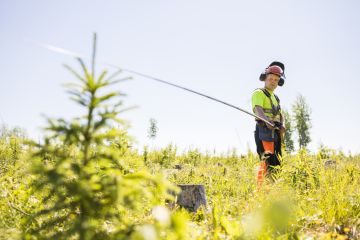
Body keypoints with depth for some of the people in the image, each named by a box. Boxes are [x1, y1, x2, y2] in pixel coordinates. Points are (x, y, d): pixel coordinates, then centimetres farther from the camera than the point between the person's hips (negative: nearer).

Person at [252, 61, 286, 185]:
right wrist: (267, 120, -39)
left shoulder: (275, 97, 26)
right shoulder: (259, 93, 0)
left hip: (276, 132, 9)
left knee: (276, 162, 9)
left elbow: (280, 114, 18)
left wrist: (282, 125, -5)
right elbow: (257, 109, -19)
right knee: (267, 161, -18)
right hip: (264, 130, -9)